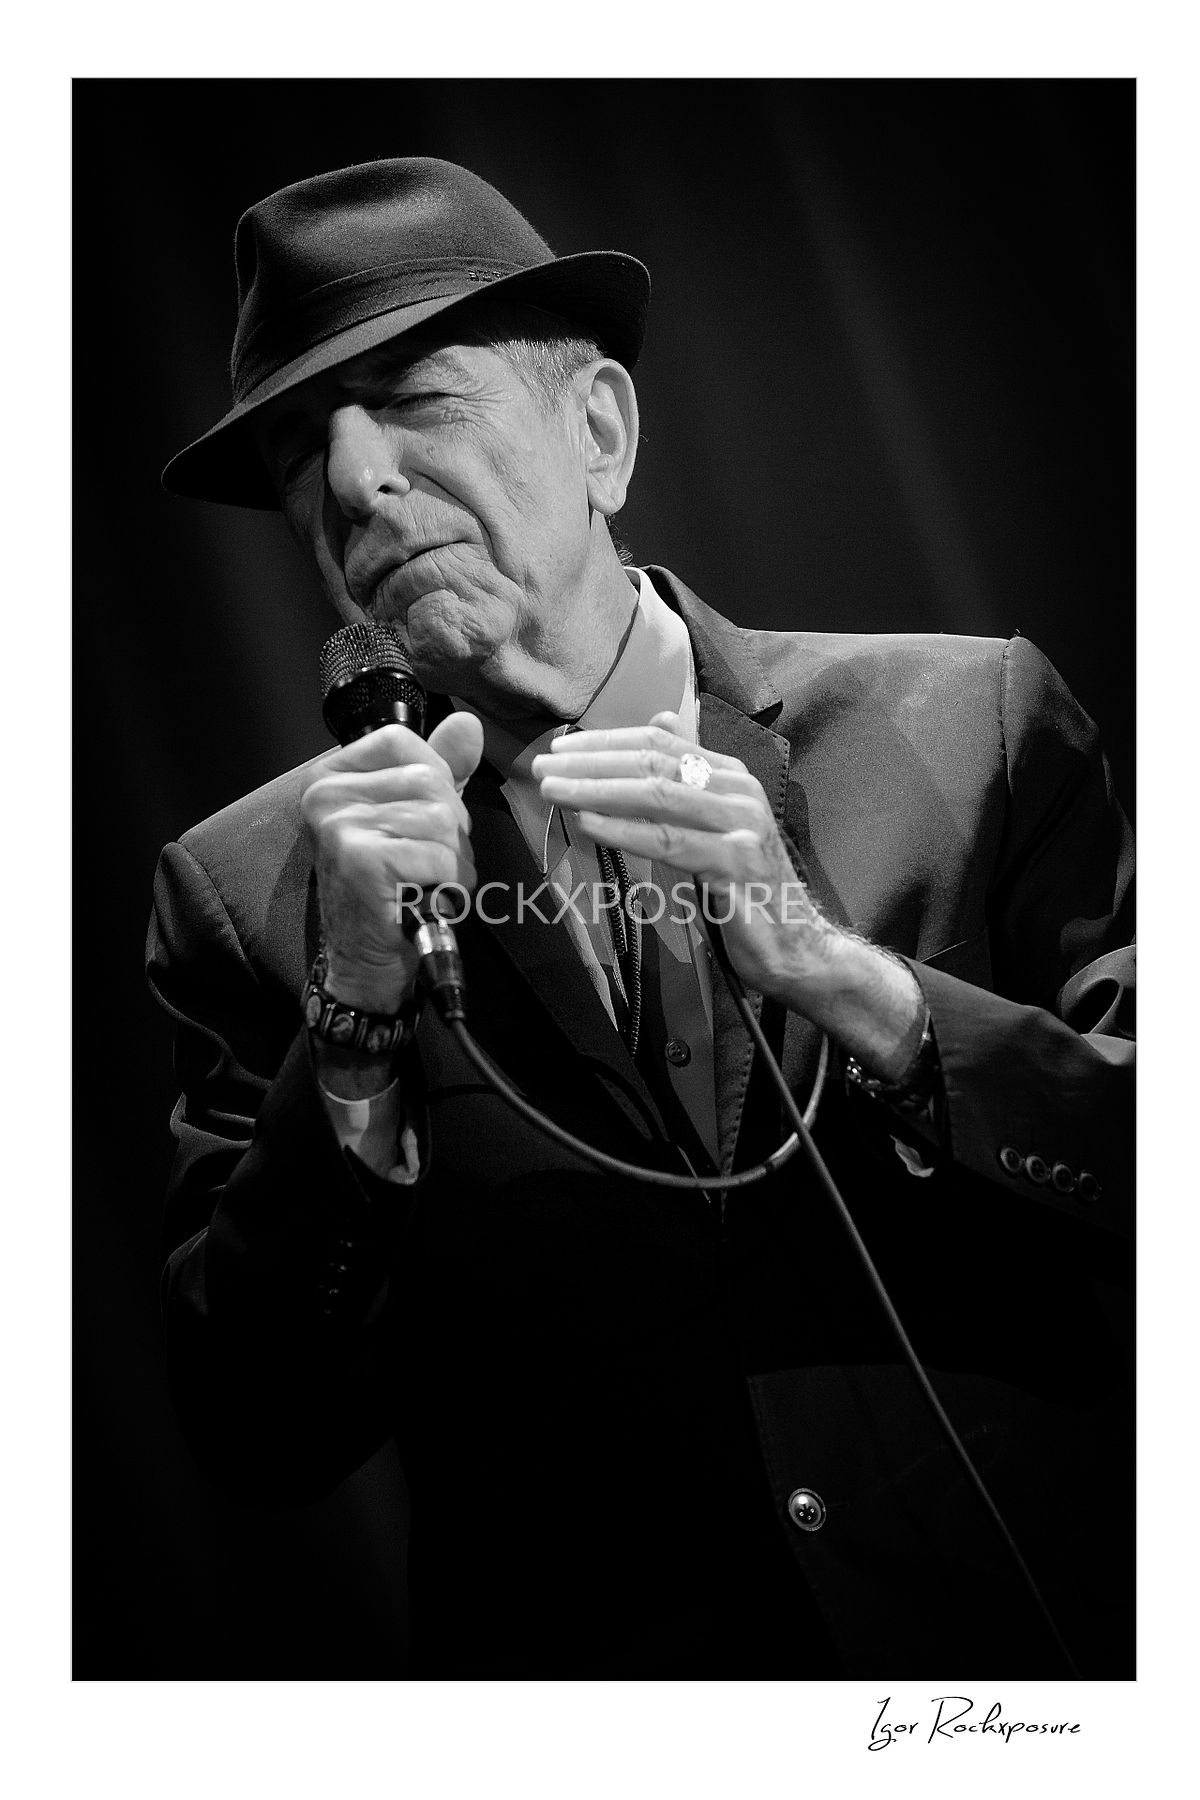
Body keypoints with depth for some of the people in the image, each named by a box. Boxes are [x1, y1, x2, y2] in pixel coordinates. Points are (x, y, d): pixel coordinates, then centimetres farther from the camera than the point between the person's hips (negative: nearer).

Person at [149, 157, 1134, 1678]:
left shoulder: (972, 728, 0)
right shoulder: (247, 892, 1)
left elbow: (1156, 1168, -4)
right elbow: (258, 1443, -2)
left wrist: (835, 973, -14)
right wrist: (359, 1021, -13)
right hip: (585, 1663, 0)